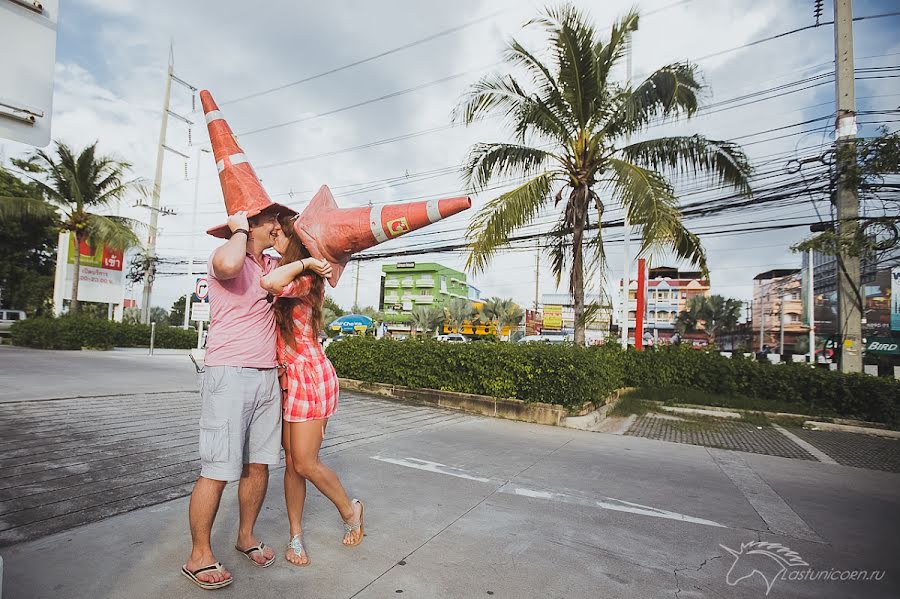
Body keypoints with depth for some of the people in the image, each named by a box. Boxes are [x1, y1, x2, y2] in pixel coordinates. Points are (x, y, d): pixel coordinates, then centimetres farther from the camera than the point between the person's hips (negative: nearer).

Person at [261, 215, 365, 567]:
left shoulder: (306, 279, -15)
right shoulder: (290, 276, 13)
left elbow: (270, 283, -33)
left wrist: (303, 262, -21)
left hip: (309, 376, -8)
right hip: (288, 378, 8)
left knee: (305, 463, -1)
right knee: (292, 462, 11)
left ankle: (350, 510, 24)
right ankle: (295, 535, 25)